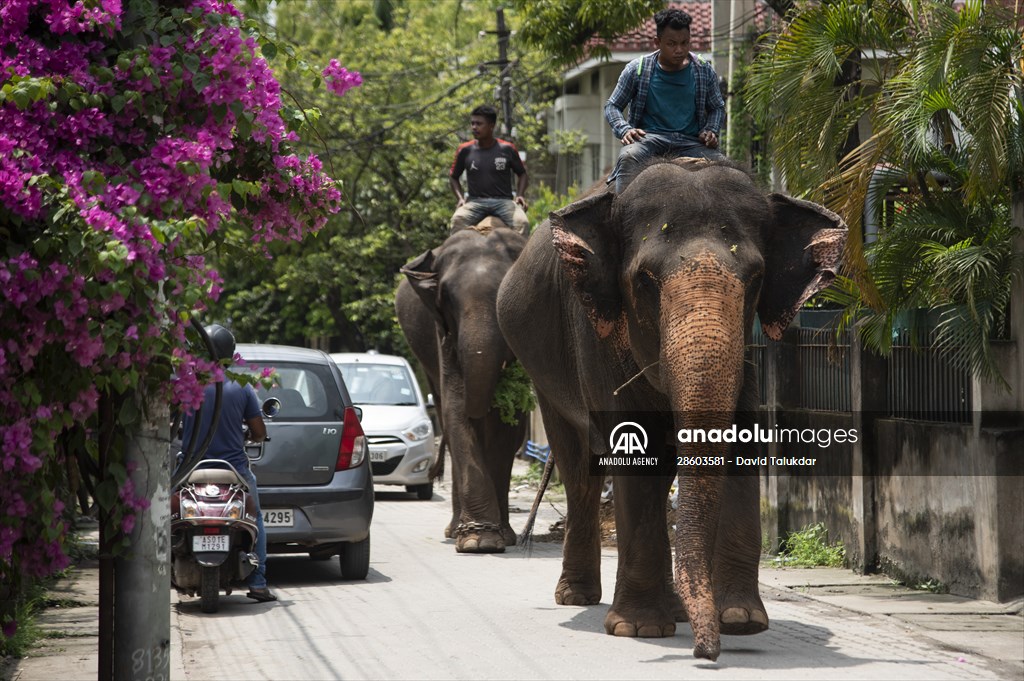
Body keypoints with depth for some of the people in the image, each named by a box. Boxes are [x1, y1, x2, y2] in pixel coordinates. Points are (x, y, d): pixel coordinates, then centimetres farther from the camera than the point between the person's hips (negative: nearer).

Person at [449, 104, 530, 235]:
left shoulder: (507, 149, 4)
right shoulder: (465, 151, 7)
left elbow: (522, 174, 16)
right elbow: (453, 177, 19)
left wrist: (520, 195, -2)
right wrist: (460, 198, 2)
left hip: (503, 201, -1)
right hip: (475, 201, 1)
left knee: (522, 223, -31)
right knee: (457, 220, -31)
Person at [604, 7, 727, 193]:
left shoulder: (704, 71, 9)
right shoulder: (637, 70, 3)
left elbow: (717, 108, 23)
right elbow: (612, 106, 11)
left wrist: (711, 131, 0)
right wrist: (624, 129, -10)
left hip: (691, 141, 2)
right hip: (649, 137, -2)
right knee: (628, 157, -36)